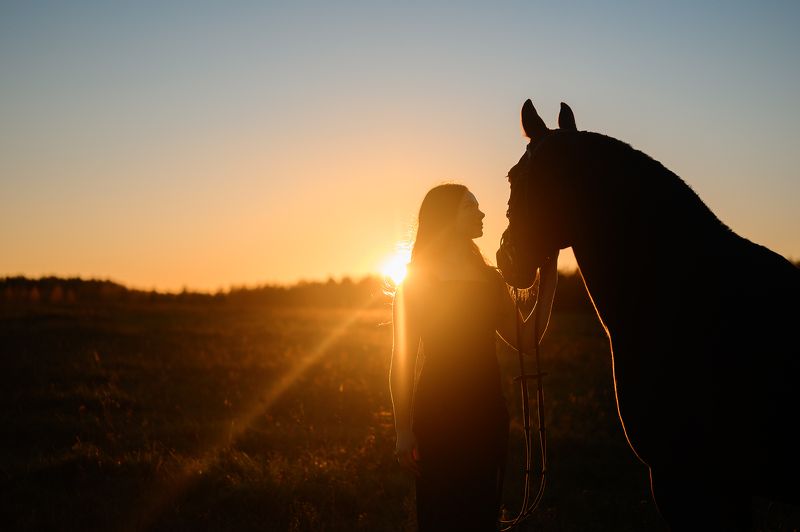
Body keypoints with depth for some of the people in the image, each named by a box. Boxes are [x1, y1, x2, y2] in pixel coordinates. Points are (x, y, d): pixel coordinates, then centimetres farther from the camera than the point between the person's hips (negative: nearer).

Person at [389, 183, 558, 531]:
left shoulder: (491, 280, 12)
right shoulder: (416, 281, -1)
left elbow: (527, 341, 5)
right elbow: (402, 358, -4)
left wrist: (548, 279, 3)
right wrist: (403, 430, -10)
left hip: (487, 411, 4)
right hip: (437, 413, -4)